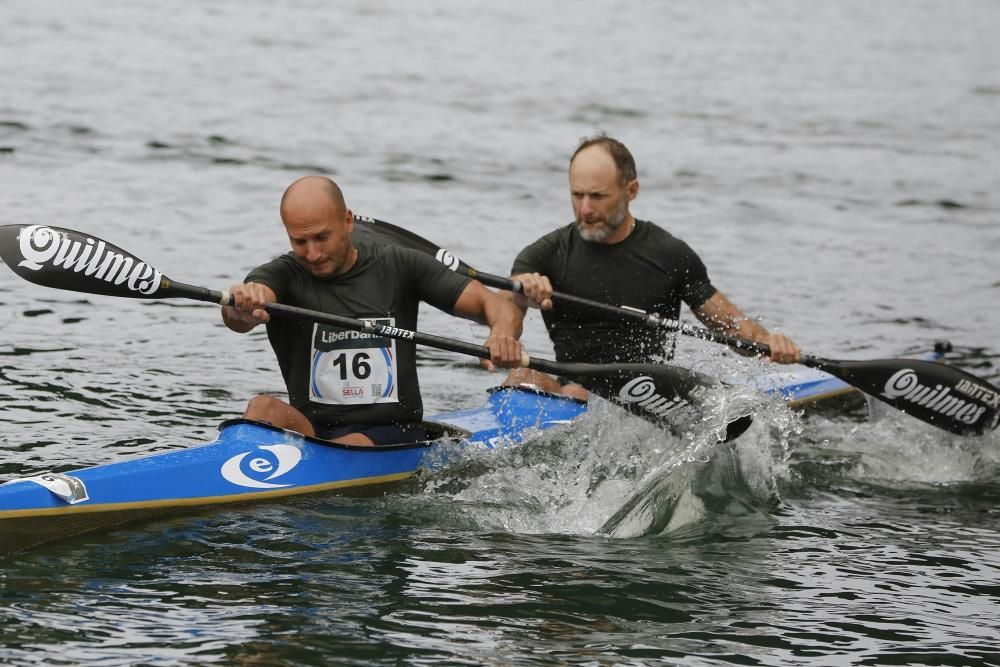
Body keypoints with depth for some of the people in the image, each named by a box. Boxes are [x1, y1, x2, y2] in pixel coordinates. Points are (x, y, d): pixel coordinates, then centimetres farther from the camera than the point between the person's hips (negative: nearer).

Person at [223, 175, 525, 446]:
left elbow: (494, 304, 0)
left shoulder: (398, 267, 3)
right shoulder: (283, 275, 0)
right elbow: (237, 318, -24)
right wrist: (242, 308, -50)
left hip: (393, 437, -1)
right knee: (262, 409, -30)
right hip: (309, 432, 1)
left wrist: (502, 334, -26)